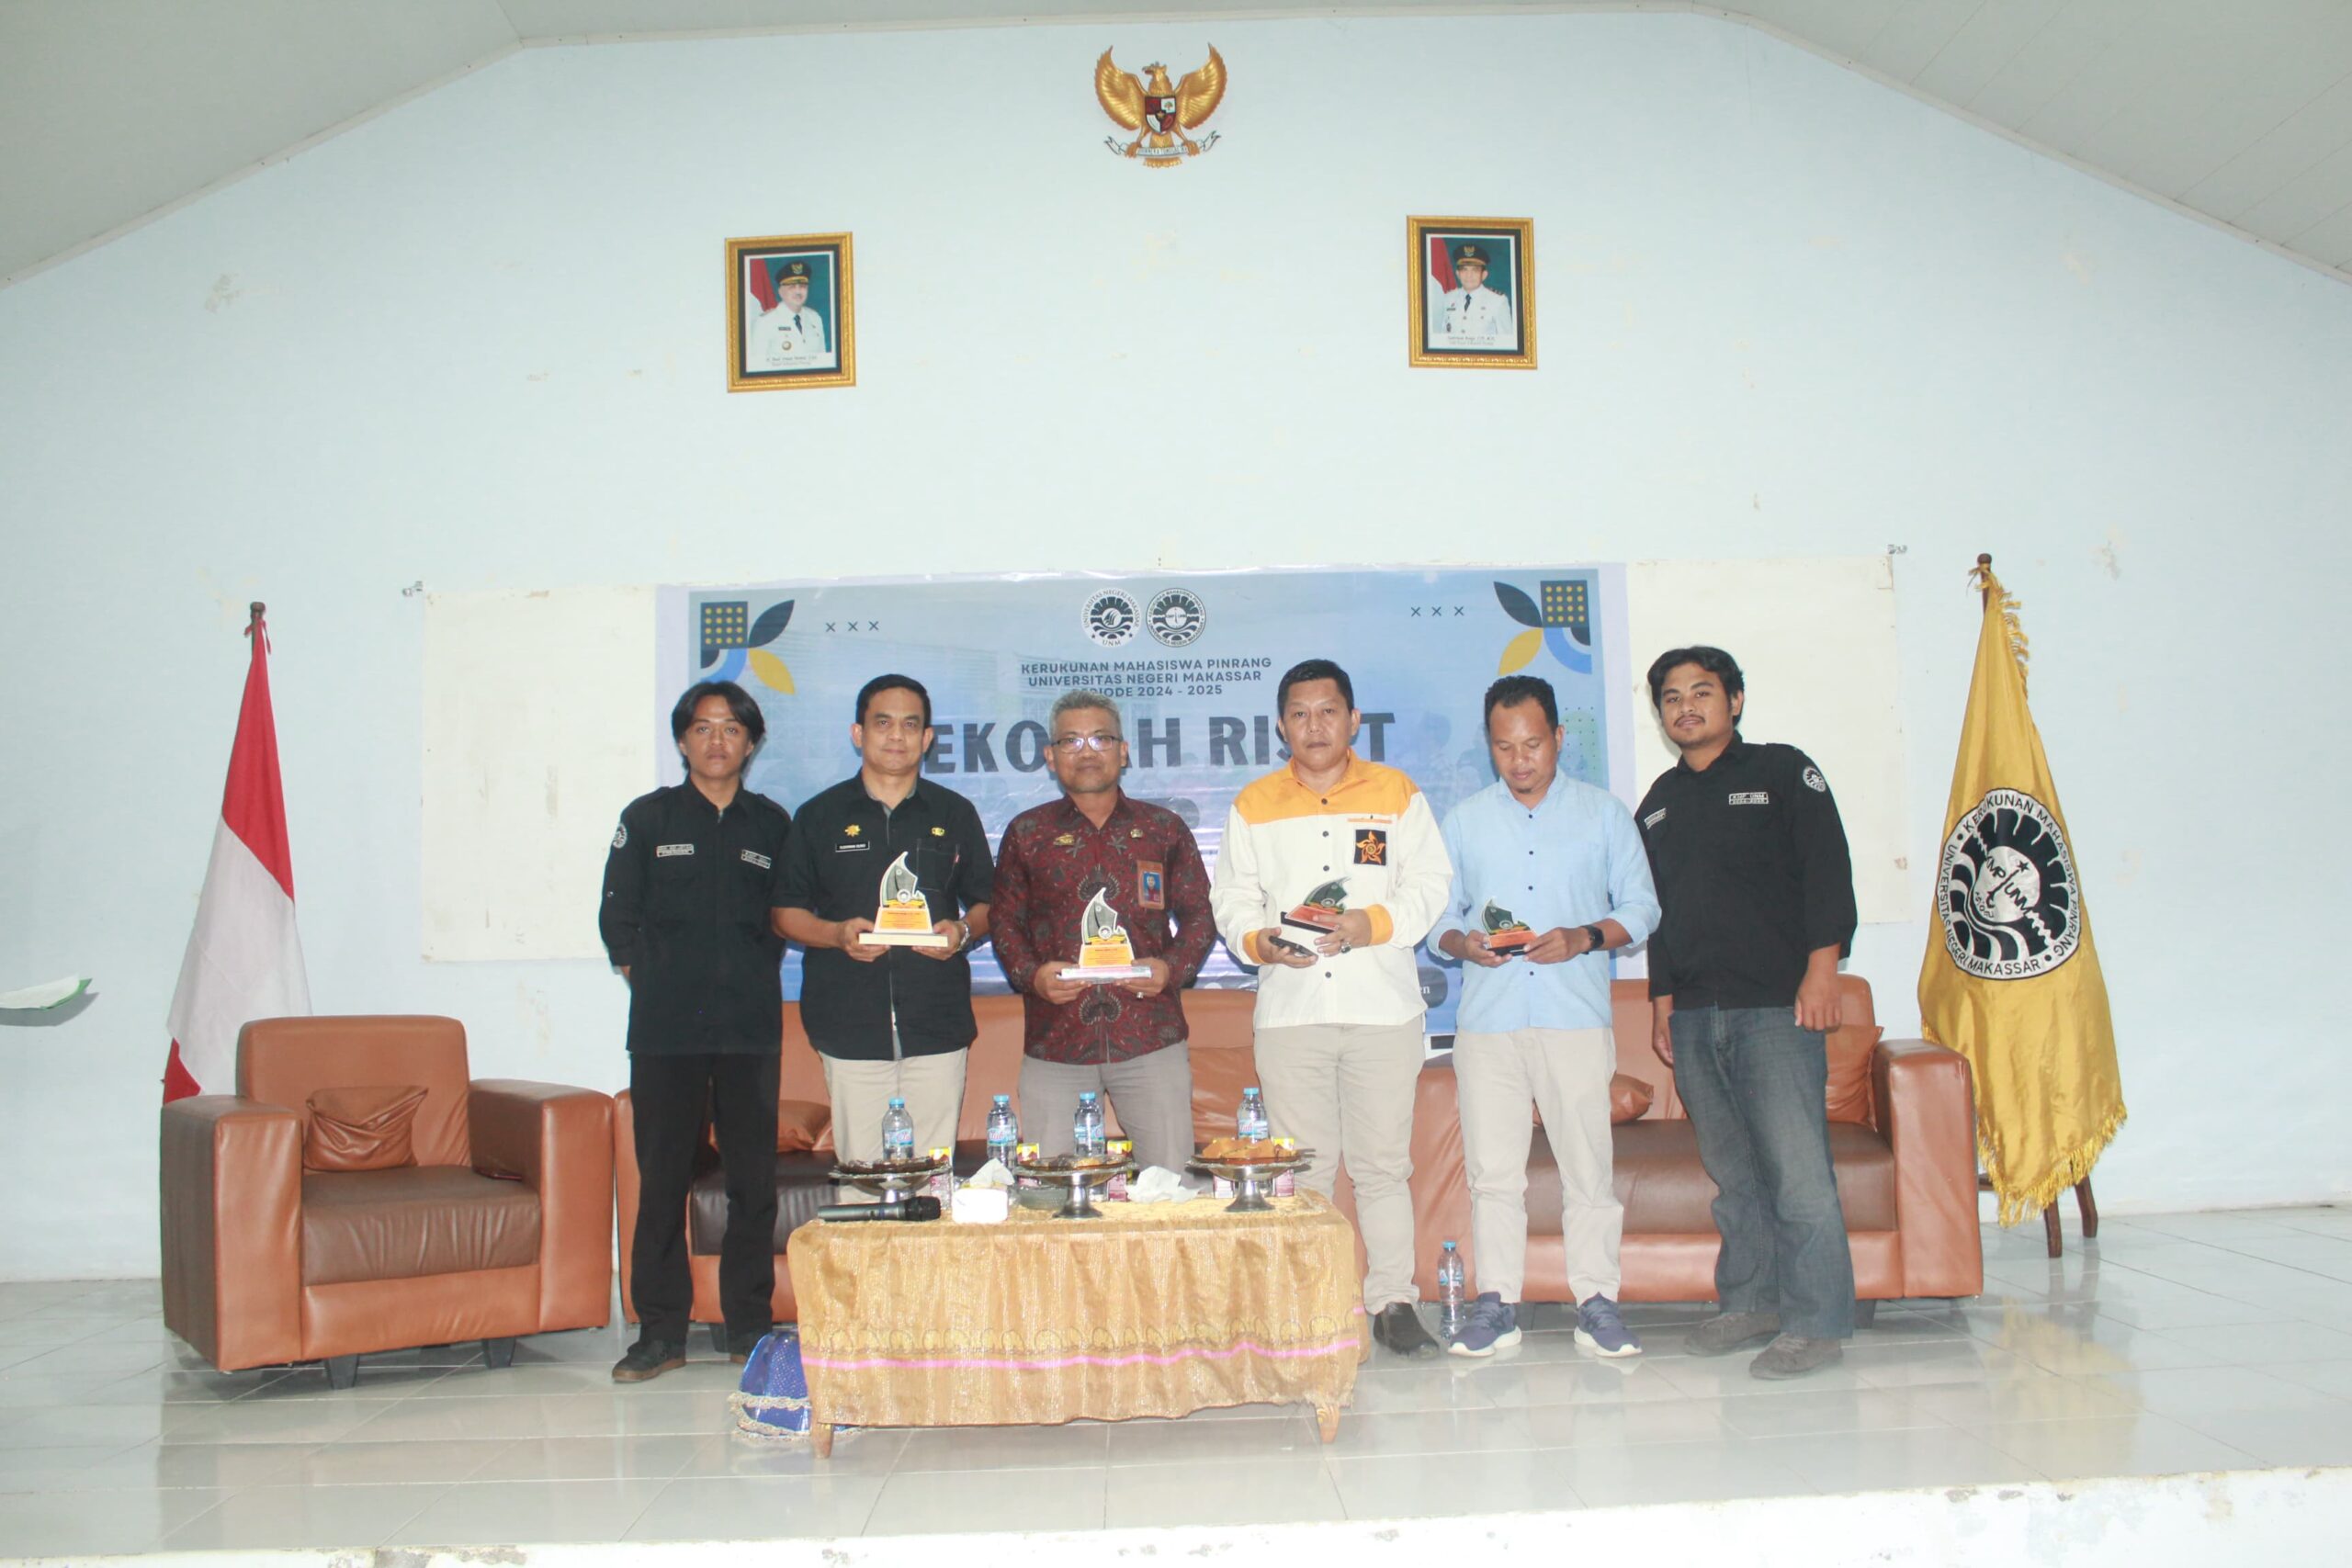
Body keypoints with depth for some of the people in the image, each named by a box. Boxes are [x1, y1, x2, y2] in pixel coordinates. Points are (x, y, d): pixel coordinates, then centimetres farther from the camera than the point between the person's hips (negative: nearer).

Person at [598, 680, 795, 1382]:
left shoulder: (772, 824, 12)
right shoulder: (647, 818, 8)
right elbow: (616, 917, 9)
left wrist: (755, 977, 4)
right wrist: (651, 981, 1)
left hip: (752, 1028, 1)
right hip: (666, 1029, -1)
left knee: (754, 1179, 2)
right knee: (662, 1178, -1)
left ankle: (749, 1326, 12)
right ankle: (660, 1331, 8)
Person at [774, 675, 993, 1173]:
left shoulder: (955, 814, 13)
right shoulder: (821, 815, 10)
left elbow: (986, 902, 17)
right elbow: (786, 912, 10)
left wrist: (963, 931, -6)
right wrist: (837, 934, -10)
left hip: (938, 1027, 1)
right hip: (851, 1027, 0)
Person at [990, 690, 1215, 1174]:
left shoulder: (1164, 829, 11)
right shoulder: (1027, 833, 10)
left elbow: (1200, 913, 13)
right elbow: (1004, 920, 12)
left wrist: (1172, 967, -6)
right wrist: (1031, 975, -8)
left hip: (1151, 1039, 0)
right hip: (1054, 1043, 0)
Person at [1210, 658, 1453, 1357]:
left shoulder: (1395, 793, 8)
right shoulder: (1253, 805, 11)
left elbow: (1429, 883, 3)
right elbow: (1232, 900, 9)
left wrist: (1375, 922, -14)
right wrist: (1260, 940, -12)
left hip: (1383, 1007, -1)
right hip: (1289, 1011, 1)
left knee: (1382, 1162, 3)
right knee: (1301, 1167, 3)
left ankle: (1393, 1301, 12)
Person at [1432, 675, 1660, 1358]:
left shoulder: (1605, 813, 9)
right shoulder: (1464, 821, 13)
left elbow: (1641, 908, 7)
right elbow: (1439, 915, 13)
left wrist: (1585, 937, -11)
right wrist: (1462, 943, -9)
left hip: (1576, 1016, -1)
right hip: (1487, 1019, 1)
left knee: (1588, 1163, -1)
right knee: (1492, 1167, 2)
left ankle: (1597, 1300, 8)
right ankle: (1496, 1301, 9)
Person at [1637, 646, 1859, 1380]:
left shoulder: (1783, 771, 5)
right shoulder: (1659, 802, 20)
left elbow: (1828, 870, -2)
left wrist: (1821, 967, -12)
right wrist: (1662, 999, 17)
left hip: (1775, 1006, -5)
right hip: (1694, 1015, 5)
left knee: (1797, 1170, -8)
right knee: (1733, 1173, 7)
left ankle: (1817, 1321, -3)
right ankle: (1749, 1303, 16)